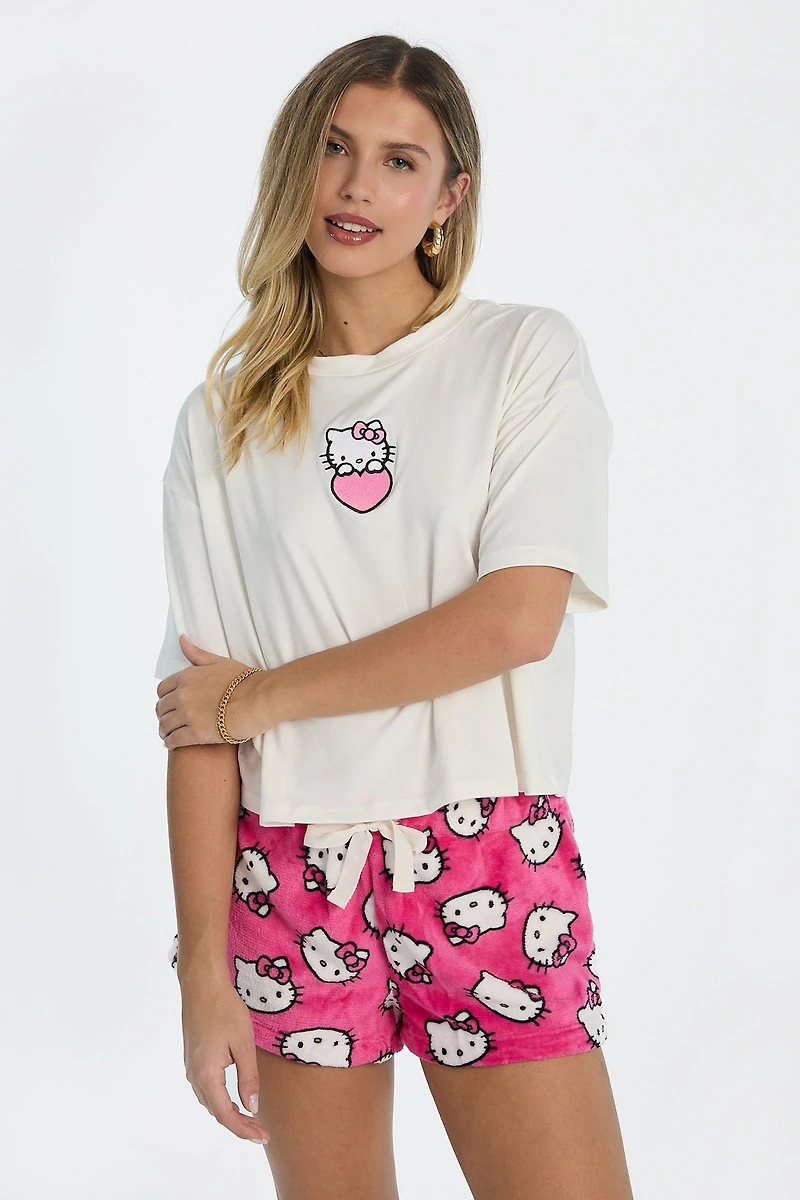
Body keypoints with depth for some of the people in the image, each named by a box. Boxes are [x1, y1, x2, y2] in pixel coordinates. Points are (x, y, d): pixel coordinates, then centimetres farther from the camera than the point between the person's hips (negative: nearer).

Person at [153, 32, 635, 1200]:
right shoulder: (225, 414, 6)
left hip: (489, 865, -1)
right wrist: (204, 968, -5)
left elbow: (519, 617, -11)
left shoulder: (528, 353, 1)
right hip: (291, 879, 2)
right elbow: (197, 714, 1)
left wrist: (264, 694, -8)